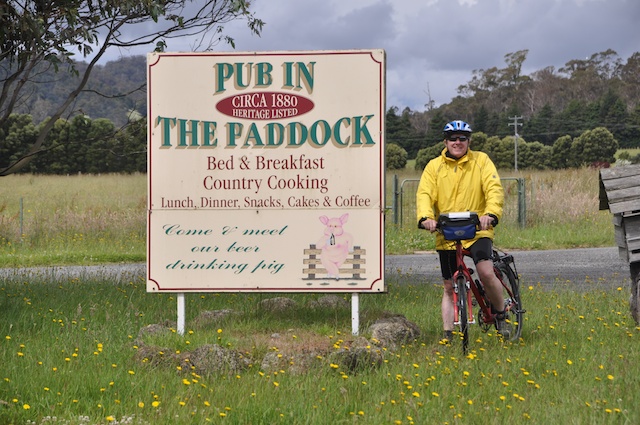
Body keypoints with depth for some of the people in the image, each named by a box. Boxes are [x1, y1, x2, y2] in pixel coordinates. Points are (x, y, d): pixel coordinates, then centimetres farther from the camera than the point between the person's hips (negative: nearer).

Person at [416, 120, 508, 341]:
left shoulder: (481, 160, 3)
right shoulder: (434, 166, 7)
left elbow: (494, 188, -9)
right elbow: (425, 193, -5)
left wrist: (491, 214, -28)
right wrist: (425, 217, -26)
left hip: (477, 231, -2)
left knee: (486, 273, -23)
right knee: (450, 287, 7)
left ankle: (500, 314, 1)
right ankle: (448, 335, 15)